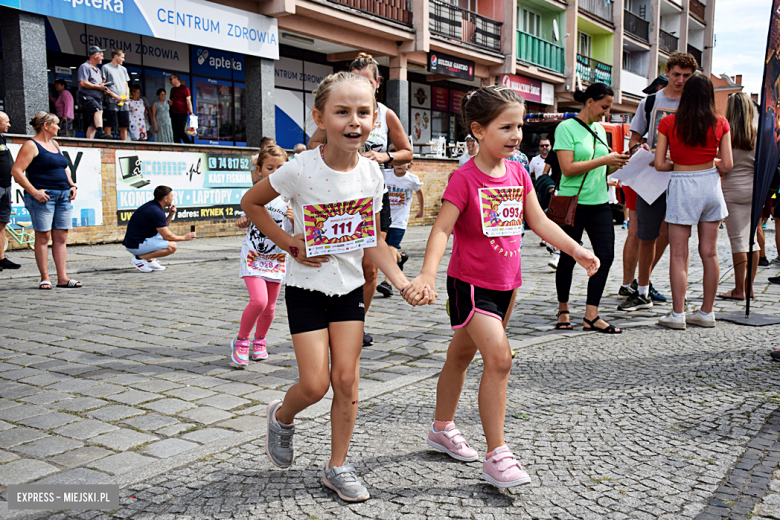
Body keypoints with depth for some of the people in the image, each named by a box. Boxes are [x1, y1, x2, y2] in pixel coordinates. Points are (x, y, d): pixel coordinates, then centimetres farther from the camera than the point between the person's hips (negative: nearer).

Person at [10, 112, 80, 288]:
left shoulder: (54, 144, 20)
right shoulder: (31, 145, -4)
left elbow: (64, 168, 29)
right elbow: (16, 171, -12)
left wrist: (72, 185, 12)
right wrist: (34, 192, -18)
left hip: (63, 195, 7)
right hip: (43, 197, -7)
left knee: (61, 237, 3)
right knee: (43, 236, -4)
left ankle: (62, 277, 4)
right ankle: (44, 278, 0)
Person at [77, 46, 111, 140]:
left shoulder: (97, 69, 27)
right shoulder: (85, 67, -2)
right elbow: (82, 83, -15)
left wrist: (103, 87, 12)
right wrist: (98, 87, -12)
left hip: (97, 98, 9)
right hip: (87, 97, -9)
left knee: (92, 124, 1)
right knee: (98, 110, -35)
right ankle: (100, 133, -48)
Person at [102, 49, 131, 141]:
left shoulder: (123, 69, 23)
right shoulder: (106, 67, 4)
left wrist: (127, 96, 4)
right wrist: (114, 95, -13)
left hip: (123, 102, 6)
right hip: (112, 101, -6)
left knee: (124, 126, 4)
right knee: (109, 125, -8)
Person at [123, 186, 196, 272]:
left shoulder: (151, 205, 11)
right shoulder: (157, 212, -19)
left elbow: (163, 228, 21)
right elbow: (167, 236, -15)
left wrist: (171, 215, 7)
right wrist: (184, 237, -1)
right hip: (136, 246, -10)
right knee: (172, 246, -19)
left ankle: (150, 260, 11)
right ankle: (139, 258, -12)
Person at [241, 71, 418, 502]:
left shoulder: (371, 173, -5)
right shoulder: (301, 168, -17)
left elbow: (373, 241, 2)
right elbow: (251, 203, -3)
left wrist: (401, 280, -12)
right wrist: (290, 244, -11)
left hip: (349, 285, 3)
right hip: (306, 286, -3)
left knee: (346, 379, 4)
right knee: (315, 384, -4)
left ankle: (338, 466, 22)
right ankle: (281, 416, 31)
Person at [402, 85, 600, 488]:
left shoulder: (518, 173, 4)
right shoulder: (465, 179, -16)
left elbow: (539, 222, 10)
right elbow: (442, 229, -23)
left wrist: (575, 249, 3)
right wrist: (427, 275, -36)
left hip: (504, 283, 7)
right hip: (469, 283, -7)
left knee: (462, 354, 20)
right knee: (499, 358, -17)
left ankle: (442, 429, 37)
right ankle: (496, 456, -7)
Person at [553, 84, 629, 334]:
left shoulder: (600, 130, 15)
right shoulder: (566, 128, -6)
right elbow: (568, 168, -16)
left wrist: (618, 162, 2)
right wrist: (604, 160, -14)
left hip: (600, 202, 6)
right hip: (574, 202, -6)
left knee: (606, 255, -4)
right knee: (569, 257, 4)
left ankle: (591, 315, 0)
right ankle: (563, 310, 22)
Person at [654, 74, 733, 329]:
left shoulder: (668, 122, -5)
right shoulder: (720, 123, 1)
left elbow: (659, 164, -7)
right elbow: (727, 165, -1)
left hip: (682, 187, -3)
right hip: (710, 185, 3)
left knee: (678, 254, 1)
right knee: (709, 252, 9)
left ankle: (677, 314, 1)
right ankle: (706, 312, 17)